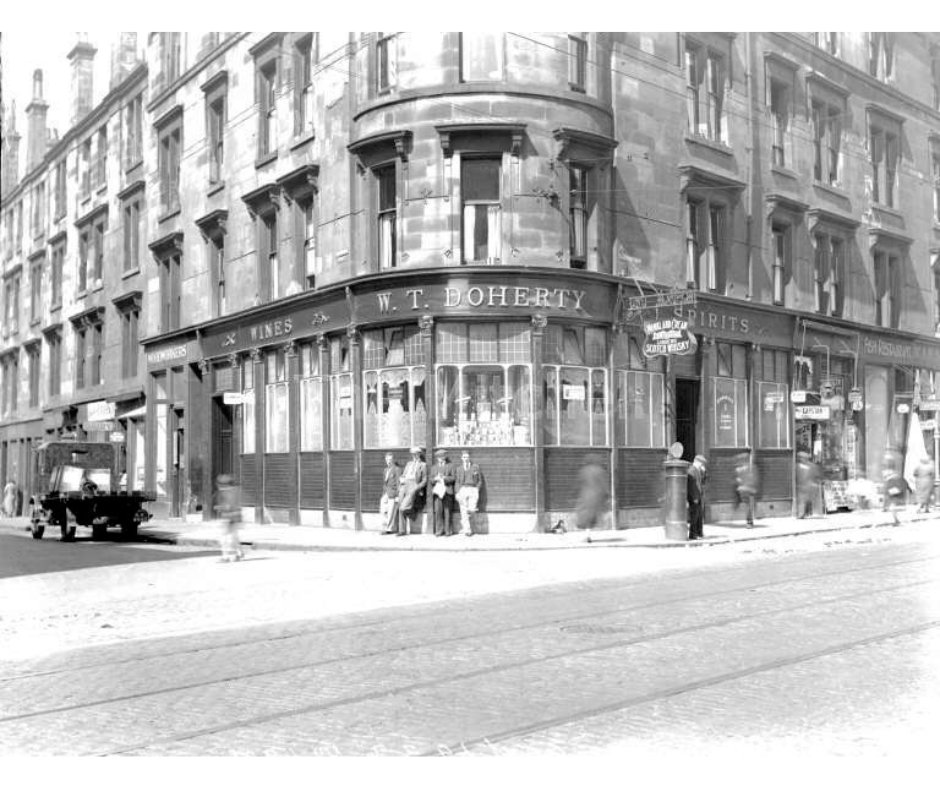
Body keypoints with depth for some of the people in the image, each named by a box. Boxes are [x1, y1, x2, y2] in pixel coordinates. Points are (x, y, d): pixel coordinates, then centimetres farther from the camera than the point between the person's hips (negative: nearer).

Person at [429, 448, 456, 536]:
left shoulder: (450, 466, 15)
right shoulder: (434, 467, 23)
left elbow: (453, 478, 4)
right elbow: (431, 480, 14)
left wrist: (444, 477, -12)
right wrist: (436, 479, -8)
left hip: (447, 491, -2)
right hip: (437, 491, 2)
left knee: (447, 511, -7)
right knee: (438, 511, -9)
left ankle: (448, 530, -2)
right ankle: (439, 530, -5)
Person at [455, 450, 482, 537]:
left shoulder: (475, 467, 12)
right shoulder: (459, 468, 14)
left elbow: (479, 480, 13)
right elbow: (457, 482, 13)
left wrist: (477, 490, 2)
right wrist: (458, 492, 1)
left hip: (473, 490, 0)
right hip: (462, 490, 0)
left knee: (472, 511, -12)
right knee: (464, 511, -7)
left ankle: (463, 526, 12)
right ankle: (467, 530, -5)